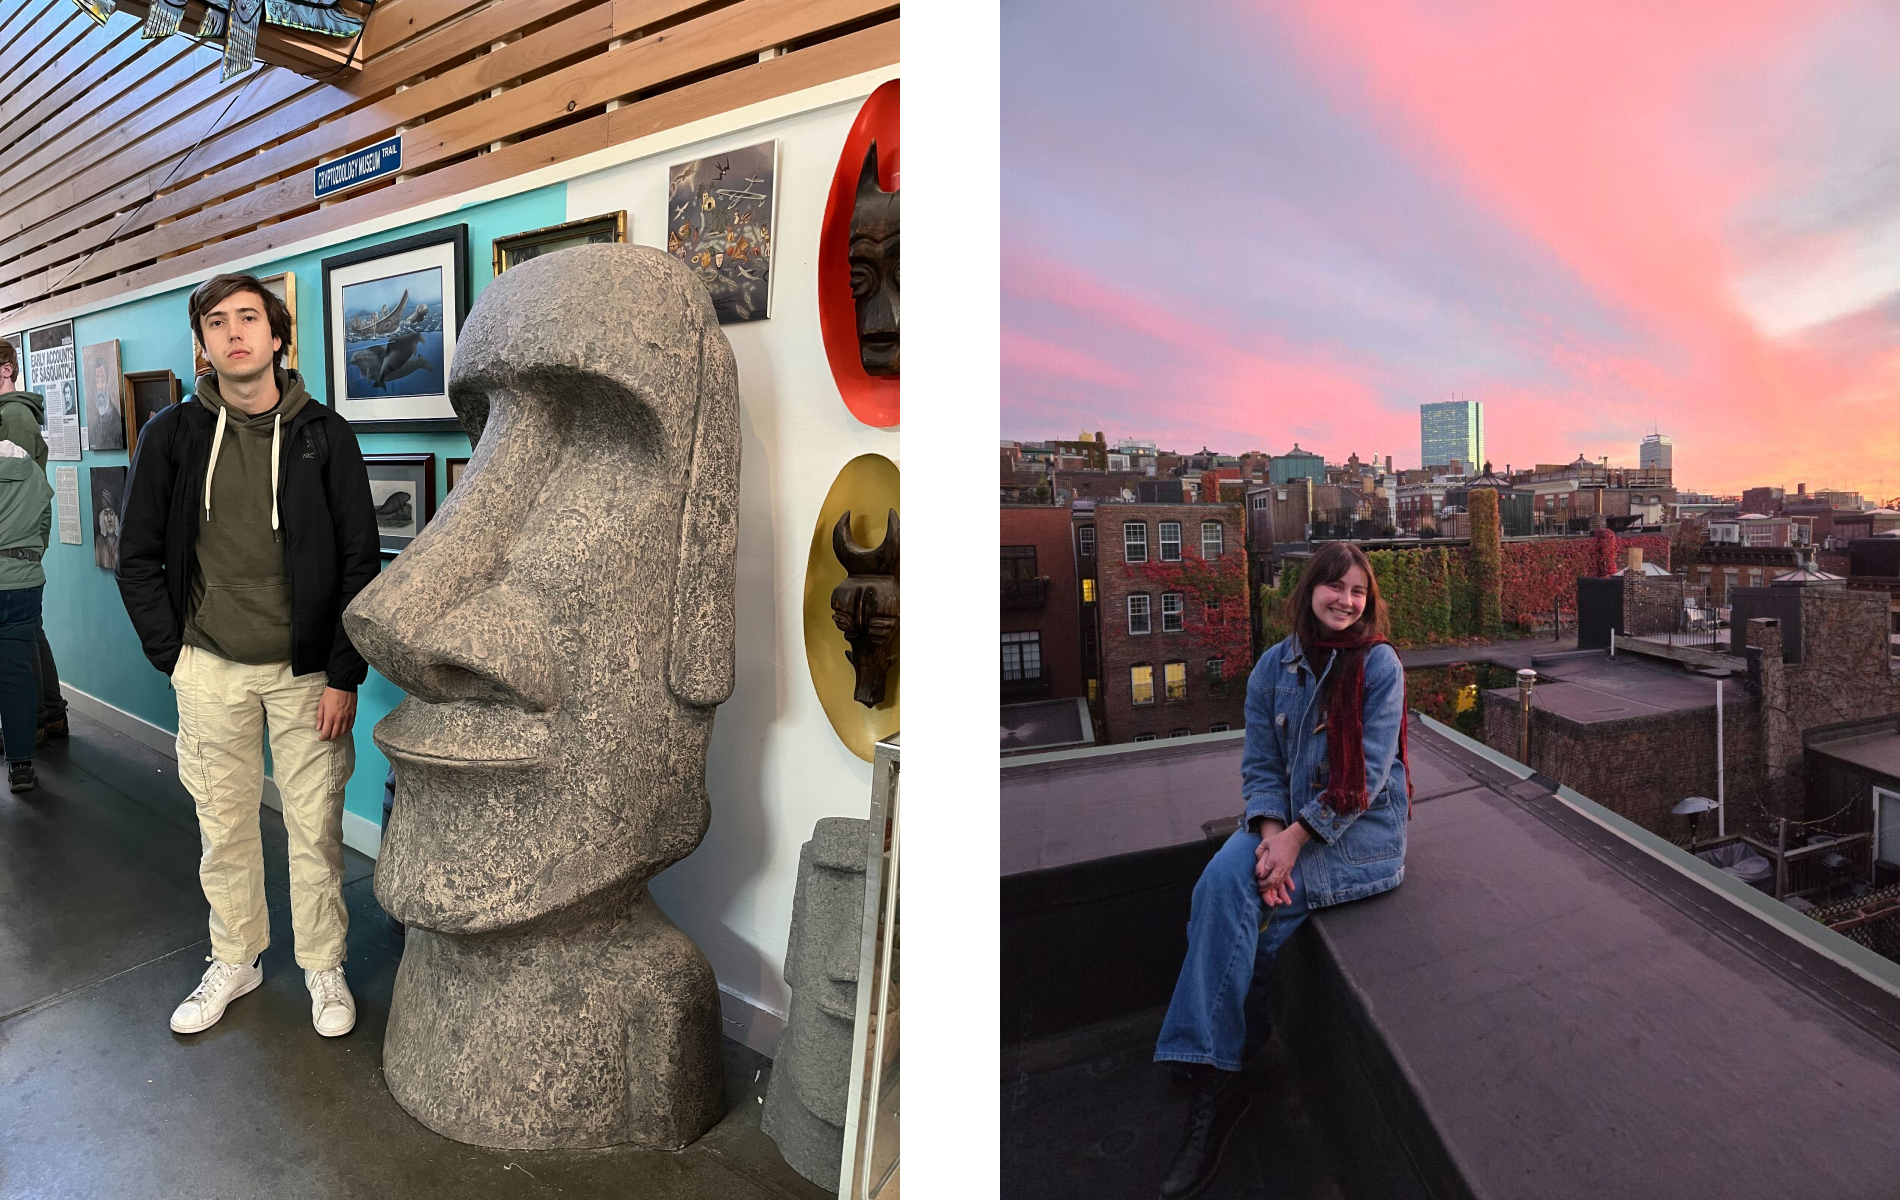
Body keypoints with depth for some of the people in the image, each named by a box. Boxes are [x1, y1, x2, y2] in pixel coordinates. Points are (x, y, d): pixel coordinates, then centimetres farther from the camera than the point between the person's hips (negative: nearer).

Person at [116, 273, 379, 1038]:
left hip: (306, 671, -2)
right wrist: (172, 656, 0)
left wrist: (344, 675, -9)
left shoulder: (324, 436, -4)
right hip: (211, 669, 2)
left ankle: (323, 966, 23)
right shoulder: (172, 436, 1)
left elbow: (360, 563, -5)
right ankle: (235, 960, 32)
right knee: (223, 826, 13)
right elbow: (138, 557, 7)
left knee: (315, 829, 6)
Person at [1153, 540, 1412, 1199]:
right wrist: (1269, 832, -16)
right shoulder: (1274, 666, 5)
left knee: (1235, 909, -23)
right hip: (1287, 817, 5)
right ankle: (1212, 1077, -13)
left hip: (1360, 828, -4)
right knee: (1221, 880, -24)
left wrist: (1297, 837, -19)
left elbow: (1368, 770, -13)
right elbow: (1260, 762, 3)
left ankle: (1215, 1073, -6)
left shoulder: (1379, 663, -8)